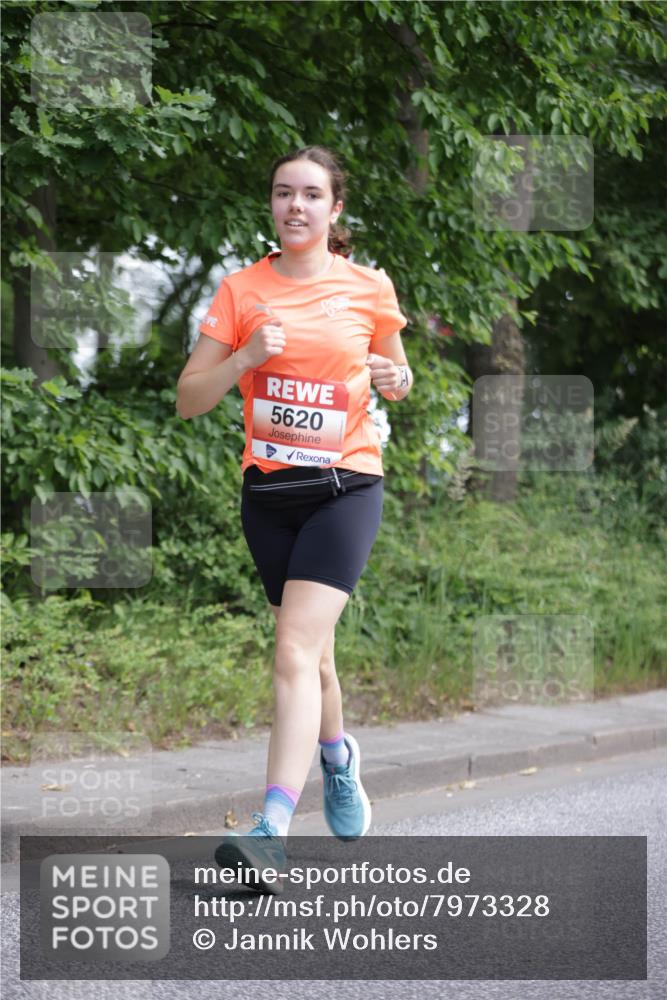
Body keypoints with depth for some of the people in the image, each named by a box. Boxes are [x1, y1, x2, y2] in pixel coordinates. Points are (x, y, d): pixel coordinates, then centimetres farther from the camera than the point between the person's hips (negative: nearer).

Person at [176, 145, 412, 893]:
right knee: (311, 655, 14)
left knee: (295, 651, -19)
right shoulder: (242, 289, 2)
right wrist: (244, 358, -16)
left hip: (345, 486, -3)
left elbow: (395, 374, 18)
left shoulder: (369, 289, 1)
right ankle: (338, 757, 46)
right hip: (268, 491, 3)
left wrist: (395, 380, -5)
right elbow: (188, 400, 1)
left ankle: (271, 831, -27)